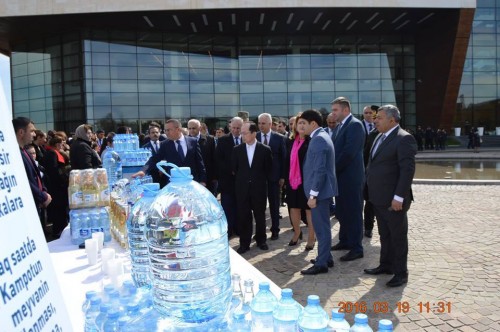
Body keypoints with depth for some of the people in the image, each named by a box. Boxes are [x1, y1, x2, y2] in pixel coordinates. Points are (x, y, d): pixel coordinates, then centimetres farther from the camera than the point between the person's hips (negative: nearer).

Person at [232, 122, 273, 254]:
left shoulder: (265, 149, -5)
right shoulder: (237, 149, 1)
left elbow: (269, 169, 4)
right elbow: (234, 168, 10)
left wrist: (263, 181, 6)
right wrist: (240, 181, 9)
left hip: (259, 188, -1)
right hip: (242, 188, 1)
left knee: (260, 215, 11)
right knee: (243, 216, 5)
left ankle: (261, 240, 27)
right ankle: (244, 243, 15)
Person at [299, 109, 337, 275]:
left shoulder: (318, 139, -18)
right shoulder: (321, 136, 14)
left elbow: (319, 170, -23)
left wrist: (313, 194, -21)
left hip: (320, 190, -10)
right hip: (323, 189, 10)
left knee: (321, 227, -2)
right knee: (323, 226, 18)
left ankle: (321, 263, 6)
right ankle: (326, 257, 29)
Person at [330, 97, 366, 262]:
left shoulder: (355, 125, -14)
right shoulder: (339, 126, 14)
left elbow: (349, 152, -22)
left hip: (351, 177, -9)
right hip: (340, 176, 9)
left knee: (353, 212, 0)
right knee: (341, 211, 17)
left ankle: (356, 248, 9)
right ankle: (345, 241, 31)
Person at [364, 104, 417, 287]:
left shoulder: (404, 139, -15)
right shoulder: (380, 137, 14)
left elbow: (408, 170, -20)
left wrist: (399, 197, -23)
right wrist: (372, 192, 13)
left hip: (393, 199, -8)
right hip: (379, 198, 8)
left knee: (398, 236, 5)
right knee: (384, 234, 18)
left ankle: (401, 272, 17)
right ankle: (386, 265, 32)